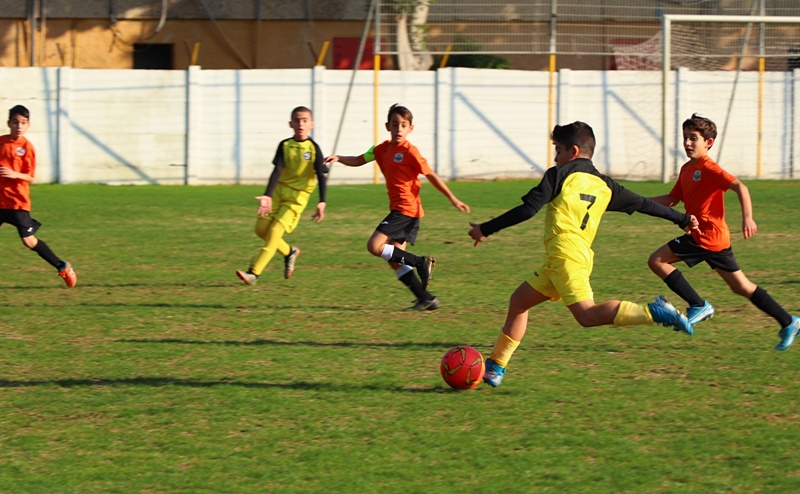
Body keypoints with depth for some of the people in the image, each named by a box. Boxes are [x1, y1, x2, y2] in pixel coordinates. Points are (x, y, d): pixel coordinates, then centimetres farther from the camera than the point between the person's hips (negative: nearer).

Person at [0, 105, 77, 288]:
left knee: (29, 241, -4)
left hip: (18, 202, -4)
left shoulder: (27, 147, -6)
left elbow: (30, 178, -8)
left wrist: (15, 175, -24)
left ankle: (63, 267, 12)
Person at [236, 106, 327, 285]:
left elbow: (321, 176, -10)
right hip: (279, 190, 5)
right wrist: (268, 196, -20)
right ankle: (289, 252, 27)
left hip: (297, 197, -5)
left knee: (275, 231, -15)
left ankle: (253, 273, -14)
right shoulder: (284, 145, 1)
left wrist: (322, 202, -22)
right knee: (261, 229, 1)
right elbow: (277, 171, -7)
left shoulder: (313, 149, -7)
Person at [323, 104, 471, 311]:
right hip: (398, 210, 8)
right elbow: (359, 160, 18)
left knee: (374, 246, -17)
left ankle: (420, 262, -9)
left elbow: (431, 175, -7)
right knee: (394, 261, 6)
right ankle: (426, 299, 8)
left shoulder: (409, 151, -9)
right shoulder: (383, 149, 13)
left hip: (406, 209, -8)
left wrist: (453, 199, -6)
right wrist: (338, 158, -1)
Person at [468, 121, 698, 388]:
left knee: (587, 314, -21)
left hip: (565, 255, -9)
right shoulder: (603, 185, 20)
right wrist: (682, 219, 37)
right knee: (519, 302, 16)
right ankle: (495, 366, 19)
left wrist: (485, 229, 0)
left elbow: (527, 209, -6)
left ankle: (652, 312, -32)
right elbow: (643, 204, 25)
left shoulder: (560, 175, 1)